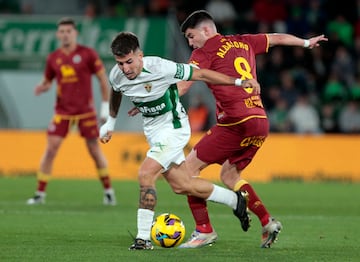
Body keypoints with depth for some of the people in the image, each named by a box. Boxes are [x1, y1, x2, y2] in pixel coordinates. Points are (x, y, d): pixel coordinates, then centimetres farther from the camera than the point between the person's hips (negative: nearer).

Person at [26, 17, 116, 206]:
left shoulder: (87, 54, -5)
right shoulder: (53, 58, 4)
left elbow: (103, 78, -1)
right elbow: (47, 81, 15)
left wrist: (106, 105, -5)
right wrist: (41, 88, -10)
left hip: (86, 111, -2)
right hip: (62, 111, 2)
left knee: (94, 150, 2)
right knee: (50, 149, -7)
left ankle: (108, 191, 18)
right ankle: (40, 193, -1)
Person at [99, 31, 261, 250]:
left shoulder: (160, 68, -27)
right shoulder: (116, 76, -10)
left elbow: (199, 74, -19)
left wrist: (238, 82, -17)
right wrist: (110, 123, 25)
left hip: (173, 127, -7)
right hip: (153, 131, 7)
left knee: (146, 174, -22)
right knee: (181, 185, 10)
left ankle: (144, 237, -15)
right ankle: (236, 200, 32)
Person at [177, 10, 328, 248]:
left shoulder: (205, 52, -2)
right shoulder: (243, 42, 18)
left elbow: (182, 87, -12)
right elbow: (277, 38, 32)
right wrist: (306, 43, 48)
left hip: (236, 122, -8)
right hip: (261, 122, 8)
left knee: (189, 167, -1)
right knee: (229, 175, 22)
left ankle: (204, 230, -5)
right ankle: (267, 222, 9)